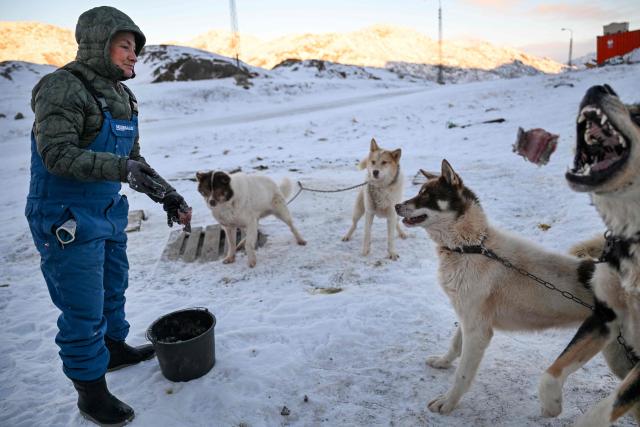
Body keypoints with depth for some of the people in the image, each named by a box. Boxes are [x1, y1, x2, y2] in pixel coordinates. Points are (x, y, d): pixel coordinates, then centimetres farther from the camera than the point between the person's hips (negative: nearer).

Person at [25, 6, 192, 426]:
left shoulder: (121, 96, 10)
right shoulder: (63, 87, -16)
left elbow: (132, 159, 14)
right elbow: (58, 153, -25)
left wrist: (166, 194, 6)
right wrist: (122, 168, -36)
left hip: (108, 212, 9)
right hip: (67, 218, -8)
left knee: (113, 287, 23)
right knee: (83, 307, 1)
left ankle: (115, 348, 45)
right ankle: (91, 390, 18)